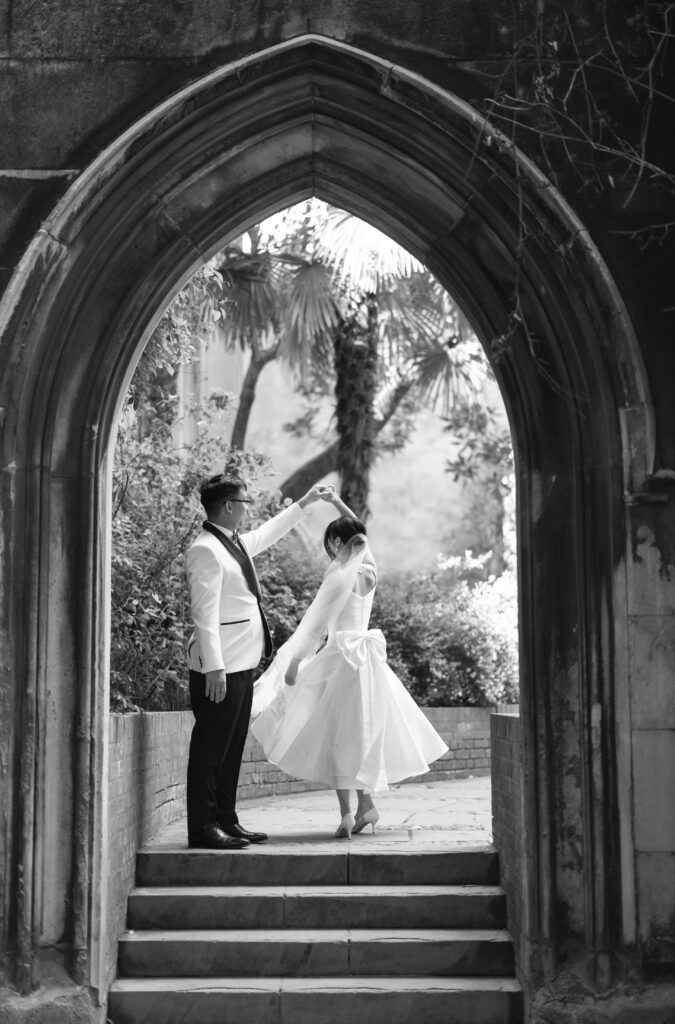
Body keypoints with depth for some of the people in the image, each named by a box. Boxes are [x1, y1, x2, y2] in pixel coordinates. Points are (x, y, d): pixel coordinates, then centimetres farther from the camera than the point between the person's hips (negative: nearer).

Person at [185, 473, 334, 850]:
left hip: (243, 664, 10)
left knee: (232, 747, 13)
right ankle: (202, 827, -1)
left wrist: (305, 503, 42)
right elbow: (205, 614, -20)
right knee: (211, 747, -5)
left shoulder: (237, 543, 14)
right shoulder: (206, 551, -15)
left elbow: (267, 534, 36)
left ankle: (226, 821, 20)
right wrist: (214, 667, -24)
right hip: (219, 668, -10)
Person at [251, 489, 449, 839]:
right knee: (362, 733, 15)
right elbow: (359, 532, 25)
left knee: (337, 735, -3)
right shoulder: (369, 568, 5)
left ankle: (346, 812, -7)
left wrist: (295, 661, -11)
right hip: (366, 655, 7)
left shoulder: (341, 575, -14)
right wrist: (339, 504, 33)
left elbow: (318, 623, -15)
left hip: (342, 654, -7)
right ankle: (366, 806, 18)